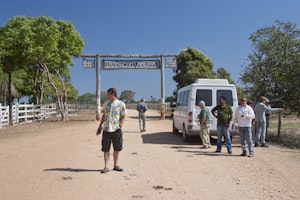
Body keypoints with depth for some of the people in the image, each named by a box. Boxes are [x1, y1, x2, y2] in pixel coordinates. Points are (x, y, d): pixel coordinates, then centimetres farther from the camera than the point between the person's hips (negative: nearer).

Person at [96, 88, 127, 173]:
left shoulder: (121, 104, -1)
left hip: (116, 129, -2)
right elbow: (103, 116, 15)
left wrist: (120, 126, -8)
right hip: (106, 129, 2)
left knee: (117, 149, 7)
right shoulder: (106, 103, 8)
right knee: (106, 149, 1)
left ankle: (115, 165, 22)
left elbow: (123, 116, 4)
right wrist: (99, 127, 12)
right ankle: (106, 167, 9)